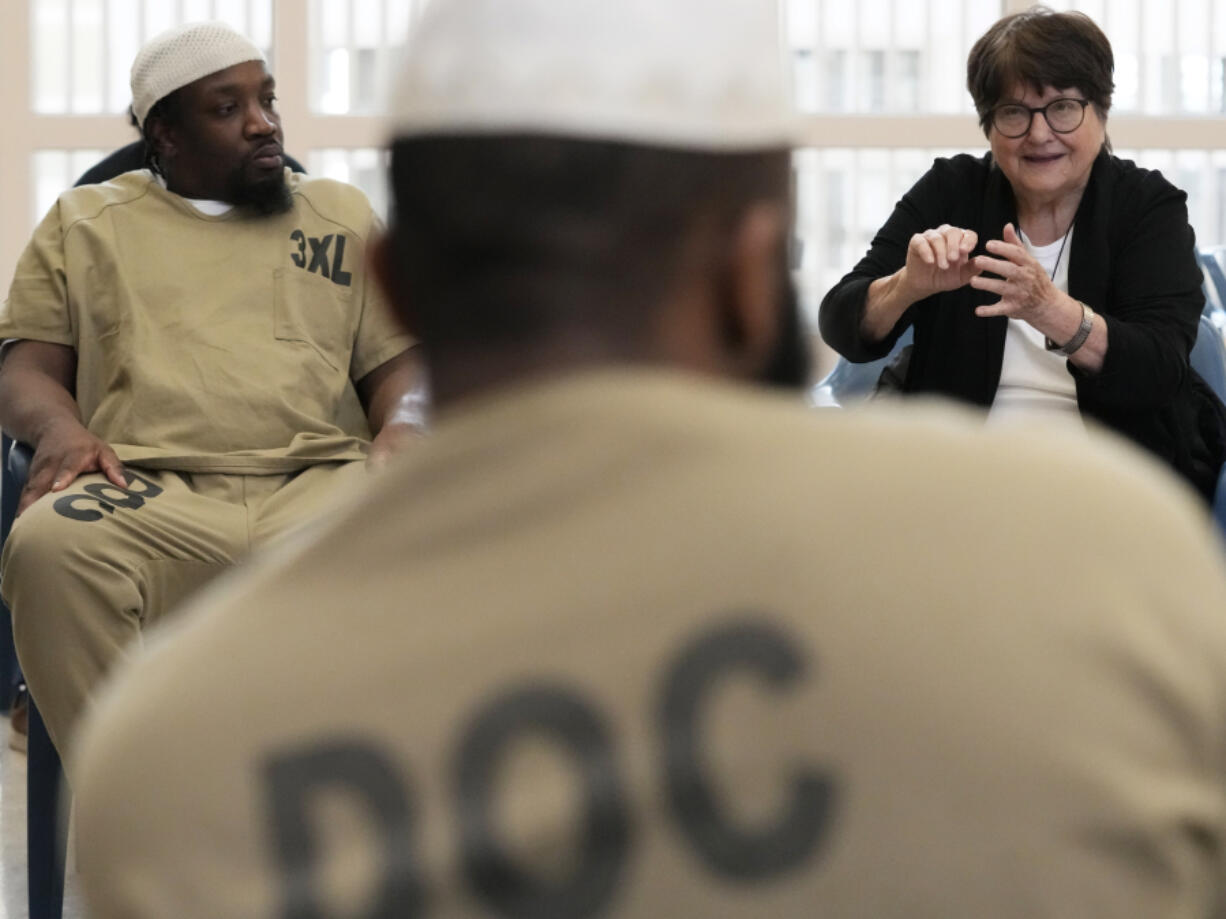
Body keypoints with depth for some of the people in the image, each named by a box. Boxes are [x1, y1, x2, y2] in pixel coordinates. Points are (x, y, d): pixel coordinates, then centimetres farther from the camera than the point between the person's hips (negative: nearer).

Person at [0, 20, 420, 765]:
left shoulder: (343, 215, 27)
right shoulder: (87, 223, 24)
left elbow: (398, 361, 23)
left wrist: (404, 424, -2)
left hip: (319, 477, 1)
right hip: (149, 490, -1)